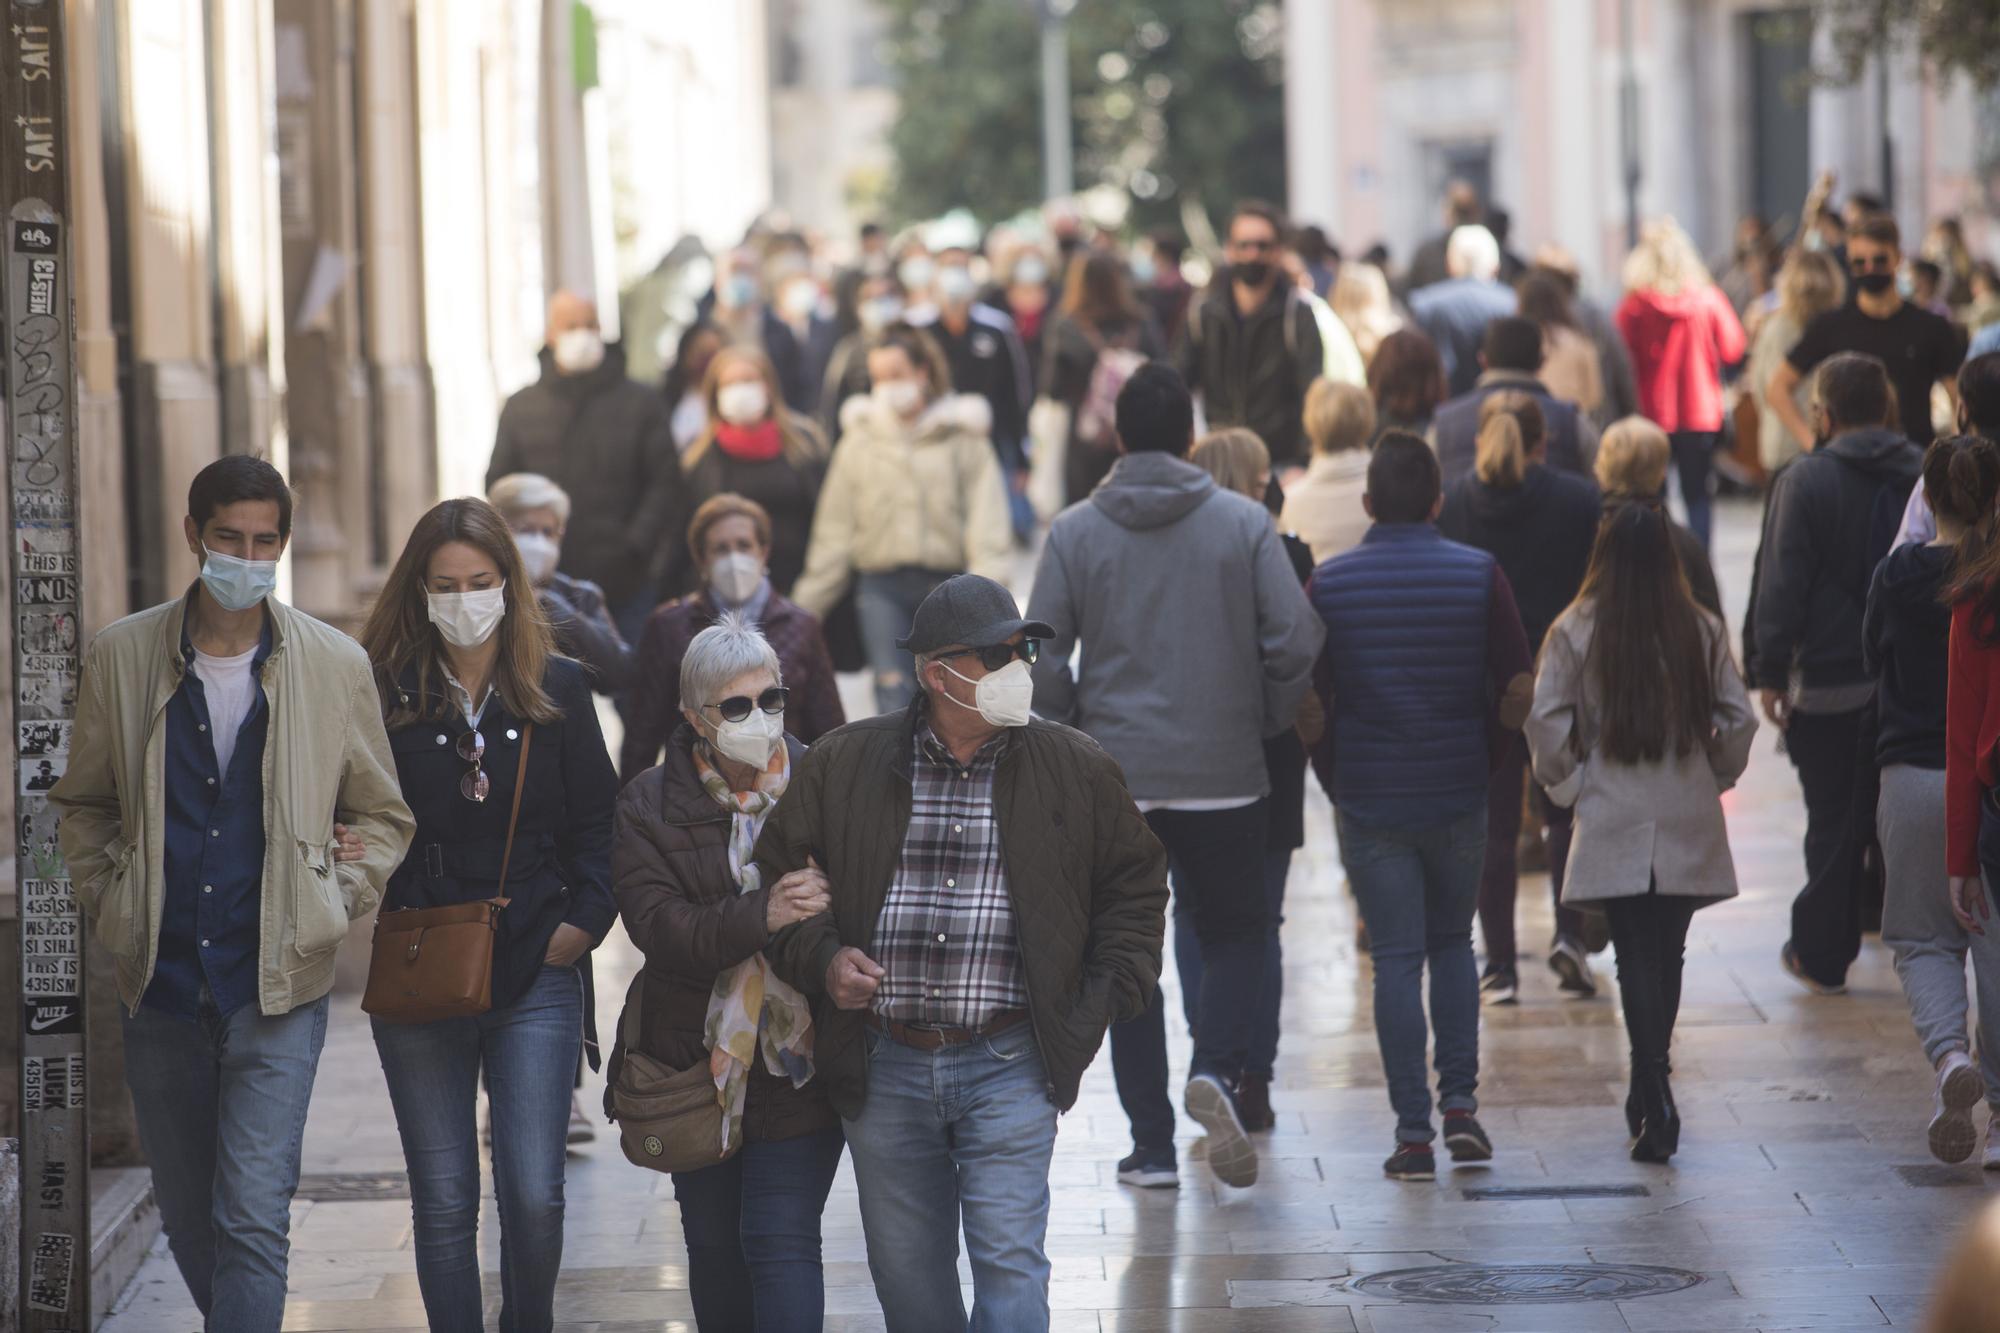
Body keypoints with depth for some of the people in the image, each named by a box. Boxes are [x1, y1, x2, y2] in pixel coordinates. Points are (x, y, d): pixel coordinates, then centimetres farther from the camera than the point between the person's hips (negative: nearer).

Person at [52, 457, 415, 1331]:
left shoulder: (334, 665, 1)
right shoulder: (122, 656, 3)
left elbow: (383, 816, 13)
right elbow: (81, 805, 16)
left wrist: (331, 907, 1)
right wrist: (108, 903, 4)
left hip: (278, 991, -2)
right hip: (161, 989, 2)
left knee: (253, 1217, -12)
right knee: (188, 1217, 12)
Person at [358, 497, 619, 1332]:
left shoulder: (557, 690, 5)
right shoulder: (384, 693, 1)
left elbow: (596, 822, 8)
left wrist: (584, 920, -4)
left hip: (536, 975, 0)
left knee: (534, 1193, -4)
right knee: (443, 1200, 4)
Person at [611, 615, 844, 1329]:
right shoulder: (650, 806, 0)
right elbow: (658, 928, -14)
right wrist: (762, 916, -28)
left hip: (799, 1062, -2)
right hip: (697, 1064, 2)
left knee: (781, 1240, -8)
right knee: (714, 1244, 14)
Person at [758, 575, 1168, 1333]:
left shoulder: (1074, 770, 2)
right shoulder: (842, 767, 3)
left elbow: (1136, 882, 12)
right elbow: (776, 881, 10)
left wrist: (1099, 1005, 3)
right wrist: (820, 959, -7)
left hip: (1009, 1069, -2)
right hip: (884, 1069, 2)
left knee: (1009, 1264, -10)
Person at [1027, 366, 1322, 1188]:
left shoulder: (1075, 532, -1)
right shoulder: (1244, 524, -3)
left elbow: (1042, 661, -5)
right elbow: (1295, 643, -8)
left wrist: (1074, 732, 10)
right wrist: (1268, 721, 8)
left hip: (1113, 776, 1)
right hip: (1224, 774, 0)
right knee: (1234, 932, 14)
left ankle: (1152, 1143, 7)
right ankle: (1216, 1068, -13)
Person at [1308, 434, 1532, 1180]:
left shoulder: (1329, 584, -4)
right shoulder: (1478, 574, -3)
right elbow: (1518, 688, -4)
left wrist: (1334, 779, 7)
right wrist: (1485, 756, 11)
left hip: (1368, 802, -1)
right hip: (1458, 797, 1)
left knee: (1395, 961, 3)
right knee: (1452, 944, 19)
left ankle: (1414, 1134, 1)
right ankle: (1460, 1104, 9)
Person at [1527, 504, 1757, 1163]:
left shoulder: (1575, 630, -5)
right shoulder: (1702, 630, 1)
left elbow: (1546, 719, -8)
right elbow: (1738, 718, 1)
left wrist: (1568, 783, 6)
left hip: (1613, 821, -2)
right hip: (1688, 824, 2)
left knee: (1637, 960, -1)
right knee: (1666, 956, 13)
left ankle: (1656, 1103, -15)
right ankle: (1650, 1097, 22)